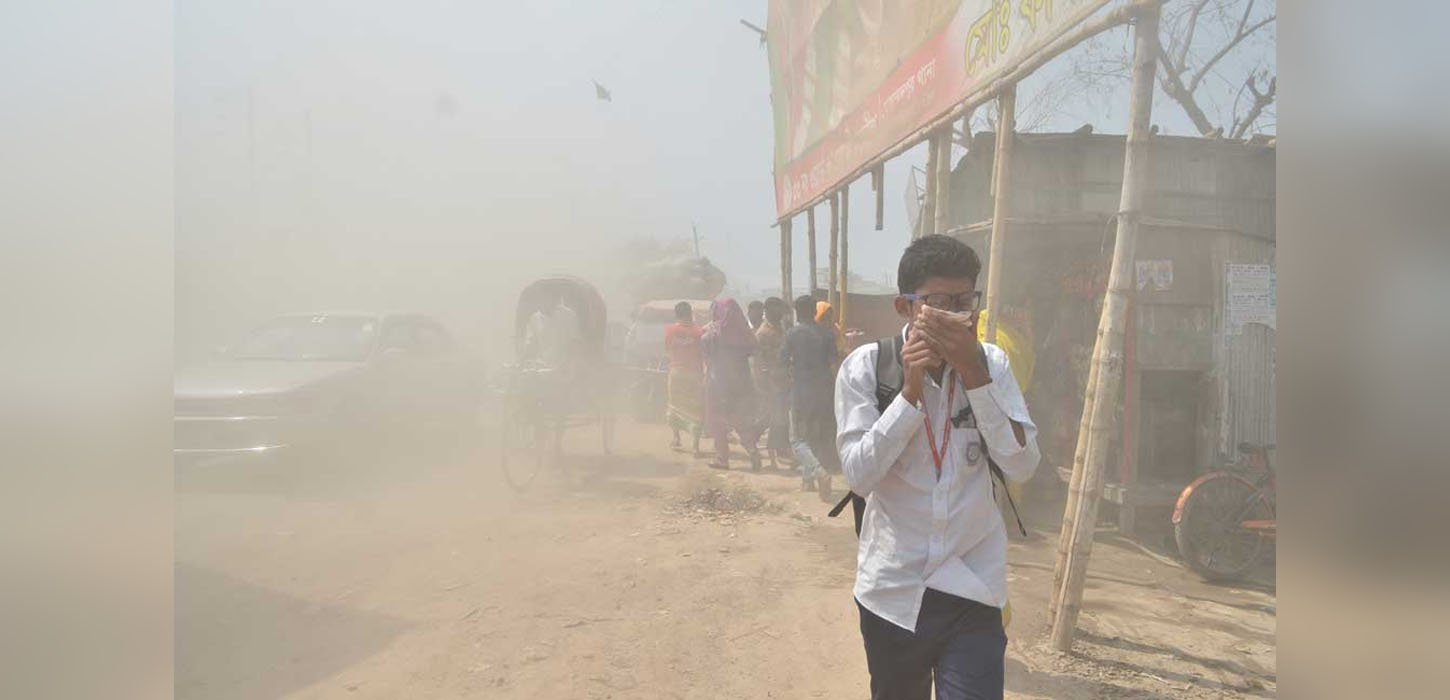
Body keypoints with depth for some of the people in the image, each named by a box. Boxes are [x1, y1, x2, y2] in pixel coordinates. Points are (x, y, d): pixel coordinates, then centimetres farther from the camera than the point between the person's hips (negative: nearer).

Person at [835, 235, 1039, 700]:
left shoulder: (991, 363, -1)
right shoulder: (866, 366, -8)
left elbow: (1022, 466, -11)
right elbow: (859, 475, -14)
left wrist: (974, 373, -19)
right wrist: (911, 390, -22)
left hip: (972, 590, 1)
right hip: (892, 590, 0)